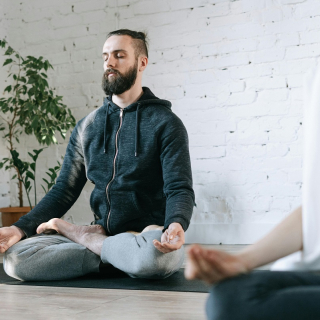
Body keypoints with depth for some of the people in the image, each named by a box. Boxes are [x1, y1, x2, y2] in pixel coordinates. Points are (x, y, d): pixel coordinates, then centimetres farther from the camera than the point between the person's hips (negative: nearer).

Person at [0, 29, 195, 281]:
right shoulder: (87, 128, 13)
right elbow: (64, 191, 12)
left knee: (156, 253, -41)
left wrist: (176, 225, -34)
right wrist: (21, 229, -4)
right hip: (103, 232, 3)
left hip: (147, 236, -3)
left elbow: (180, 189, -10)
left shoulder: (165, 123, -1)